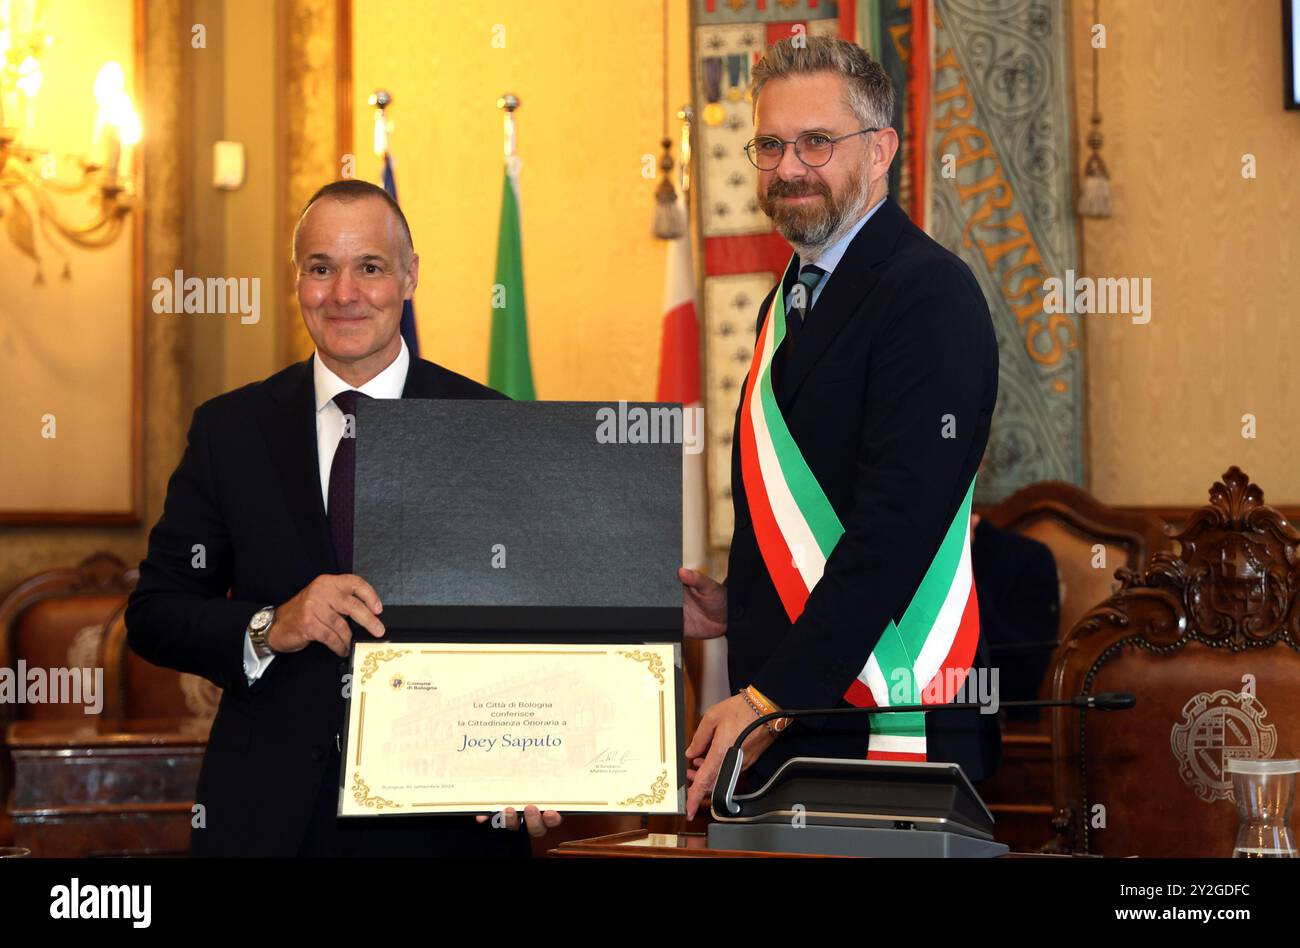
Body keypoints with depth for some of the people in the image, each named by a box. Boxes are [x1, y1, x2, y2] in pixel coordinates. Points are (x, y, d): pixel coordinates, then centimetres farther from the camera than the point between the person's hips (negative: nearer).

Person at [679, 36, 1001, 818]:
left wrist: (771, 698, -22)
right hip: (773, 725, 8)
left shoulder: (930, 292, -11)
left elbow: (898, 522, -20)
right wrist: (737, 607, 7)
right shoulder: (791, 301, 18)